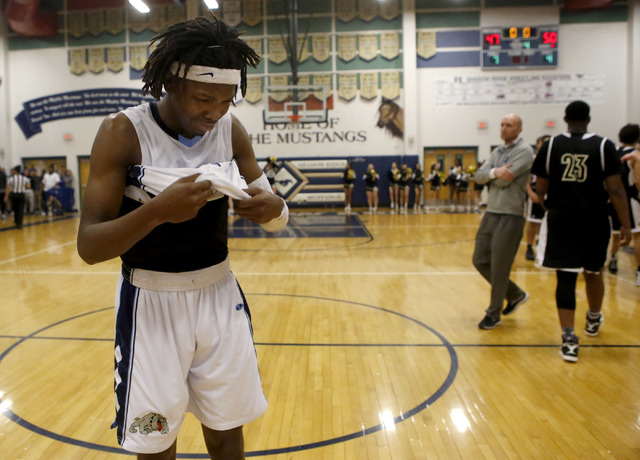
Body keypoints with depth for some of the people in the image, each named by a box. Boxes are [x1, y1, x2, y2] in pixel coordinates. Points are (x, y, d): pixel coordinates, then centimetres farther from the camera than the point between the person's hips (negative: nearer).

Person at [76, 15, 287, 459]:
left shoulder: (232, 130, -3)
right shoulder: (123, 132, -14)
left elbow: (277, 219, 4)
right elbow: (89, 246, -17)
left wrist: (273, 207, -21)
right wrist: (157, 210, -35)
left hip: (219, 294, 3)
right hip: (151, 302, -3)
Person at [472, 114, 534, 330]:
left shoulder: (524, 151, -8)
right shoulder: (498, 151, 15)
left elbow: (504, 180, -19)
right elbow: (479, 176, 2)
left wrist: (490, 175, 1)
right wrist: (494, 172, -18)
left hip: (510, 216, -8)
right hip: (491, 213, 8)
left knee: (499, 269, -1)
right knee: (480, 261, 10)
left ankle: (493, 314, 15)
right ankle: (515, 295, 28)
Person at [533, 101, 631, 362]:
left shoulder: (551, 145, 1)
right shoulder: (603, 146, -3)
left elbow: (541, 189, 4)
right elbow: (615, 189, -6)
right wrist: (626, 224, 0)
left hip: (560, 219, 0)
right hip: (594, 220, 0)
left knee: (565, 278, 3)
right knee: (593, 273, 21)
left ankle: (569, 339, -1)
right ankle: (594, 320, 45)